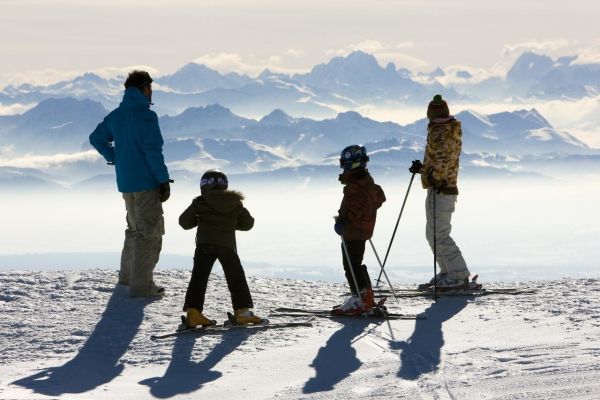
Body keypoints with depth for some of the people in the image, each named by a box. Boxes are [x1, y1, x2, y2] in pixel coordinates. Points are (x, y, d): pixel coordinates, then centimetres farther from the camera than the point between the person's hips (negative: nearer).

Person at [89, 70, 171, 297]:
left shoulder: (116, 116, 9)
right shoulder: (146, 116, -15)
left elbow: (96, 138, 20)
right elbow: (153, 150, -20)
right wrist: (164, 179, -15)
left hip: (125, 183, 8)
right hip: (147, 183, -8)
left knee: (135, 228, 23)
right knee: (150, 232, -3)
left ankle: (127, 275, 31)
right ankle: (141, 285, -6)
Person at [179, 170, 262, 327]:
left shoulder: (200, 203, 8)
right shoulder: (236, 204, 15)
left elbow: (184, 222, 11)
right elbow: (248, 223, 23)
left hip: (205, 244, -1)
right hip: (227, 245, 1)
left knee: (199, 278, 1)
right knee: (236, 278, 12)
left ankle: (193, 312, -10)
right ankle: (242, 311, 11)